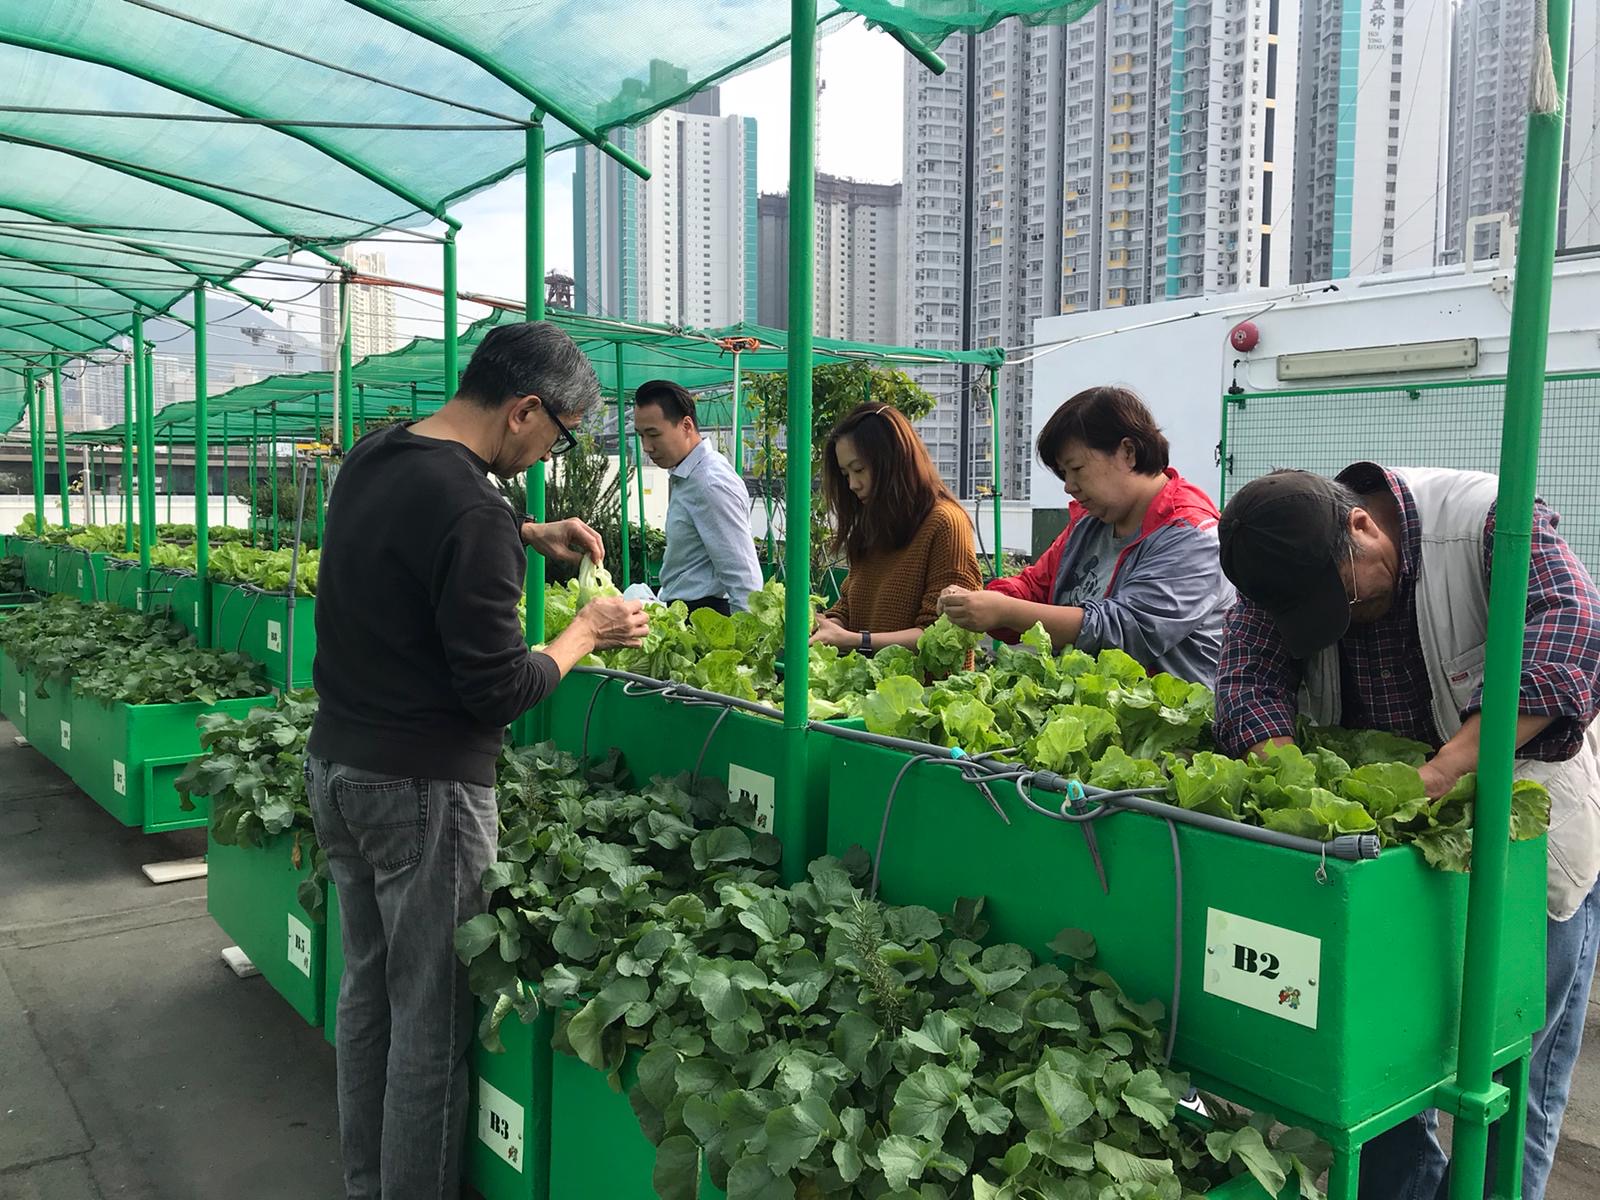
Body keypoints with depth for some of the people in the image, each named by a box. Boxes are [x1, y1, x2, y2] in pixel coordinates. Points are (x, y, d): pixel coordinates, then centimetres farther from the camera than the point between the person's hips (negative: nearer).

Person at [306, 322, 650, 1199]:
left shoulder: (369, 457, 5)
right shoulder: (470, 511, -22)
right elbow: (498, 691, -19)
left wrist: (527, 533, 19)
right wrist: (588, 631, -5)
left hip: (333, 765, 9)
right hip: (423, 792, -9)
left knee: (367, 985, 20)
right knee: (431, 1015, 5)